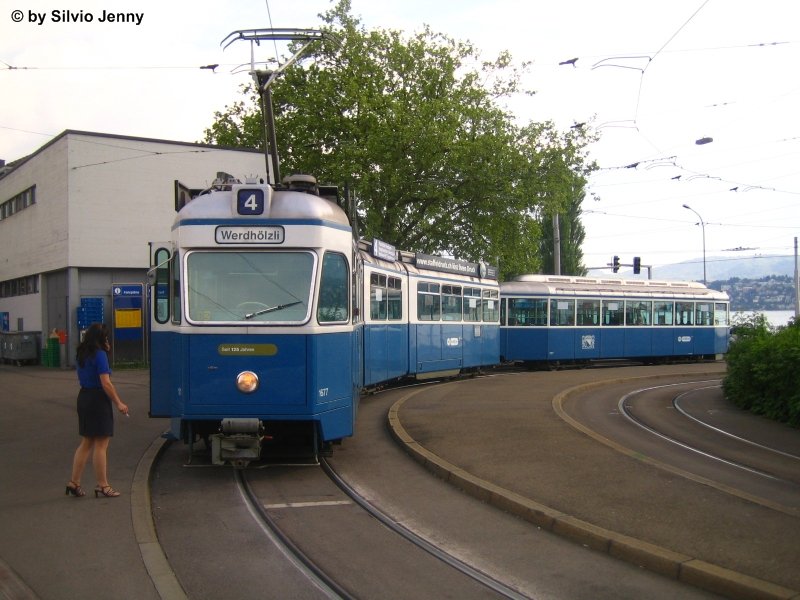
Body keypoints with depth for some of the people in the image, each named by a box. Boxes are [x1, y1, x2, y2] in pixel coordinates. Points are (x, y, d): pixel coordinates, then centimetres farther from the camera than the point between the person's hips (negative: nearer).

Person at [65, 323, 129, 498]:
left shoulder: (81, 354, 9)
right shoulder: (100, 354, -15)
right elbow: (106, 383, -19)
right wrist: (118, 403, -12)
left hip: (84, 397, 8)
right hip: (99, 399, -8)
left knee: (86, 443, 16)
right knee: (101, 445, -1)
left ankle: (74, 482, 16)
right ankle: (102, 486, 5)